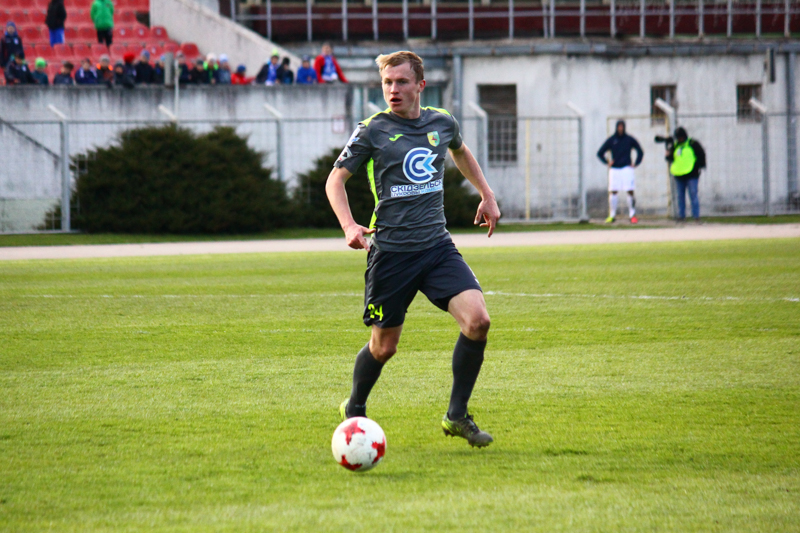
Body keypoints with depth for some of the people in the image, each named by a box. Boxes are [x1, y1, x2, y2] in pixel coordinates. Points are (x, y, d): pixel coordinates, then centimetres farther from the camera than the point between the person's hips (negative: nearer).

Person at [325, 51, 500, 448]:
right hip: (391, 250, -3)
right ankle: (354, 411, 33)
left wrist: (487, 195, 29)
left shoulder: (441, 123, 7)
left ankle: (457, 415, -2)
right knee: (384, 345, 4)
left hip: (437, 246, 3)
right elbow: (335, 180, -2)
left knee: (477, 319, -16)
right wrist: (349, 226, -18)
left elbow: (460, 152, 31)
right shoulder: (373, 131, -6)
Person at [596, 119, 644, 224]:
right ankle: (612, 215, 2)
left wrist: (636, 163, 6)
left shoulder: (629, 140, 6)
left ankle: (632, 215, -3)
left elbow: (640, 152, 17)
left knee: (630, 192, -8)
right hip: (614, 170, 1)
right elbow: (600, 153, 12)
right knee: (613, 192, -4)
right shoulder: (611, 140, 6)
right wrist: (607, 162, 1)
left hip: (627, 169, -1)